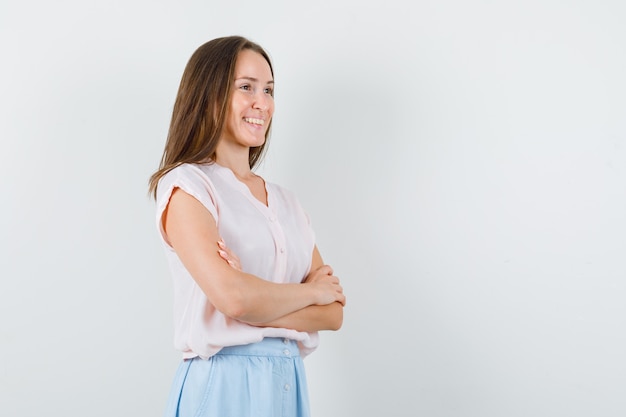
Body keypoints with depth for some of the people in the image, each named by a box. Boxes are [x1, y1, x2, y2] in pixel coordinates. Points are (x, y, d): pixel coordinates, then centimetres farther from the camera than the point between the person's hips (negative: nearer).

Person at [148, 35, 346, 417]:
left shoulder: (286, 202, 10)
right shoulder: (186, 185, -7)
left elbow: (333, 312, 2)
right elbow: (233, 296, -20)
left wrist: (258, 297, -14)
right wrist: (311, 290, -4)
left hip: (290, 384, 5)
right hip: (224, 385, -5)